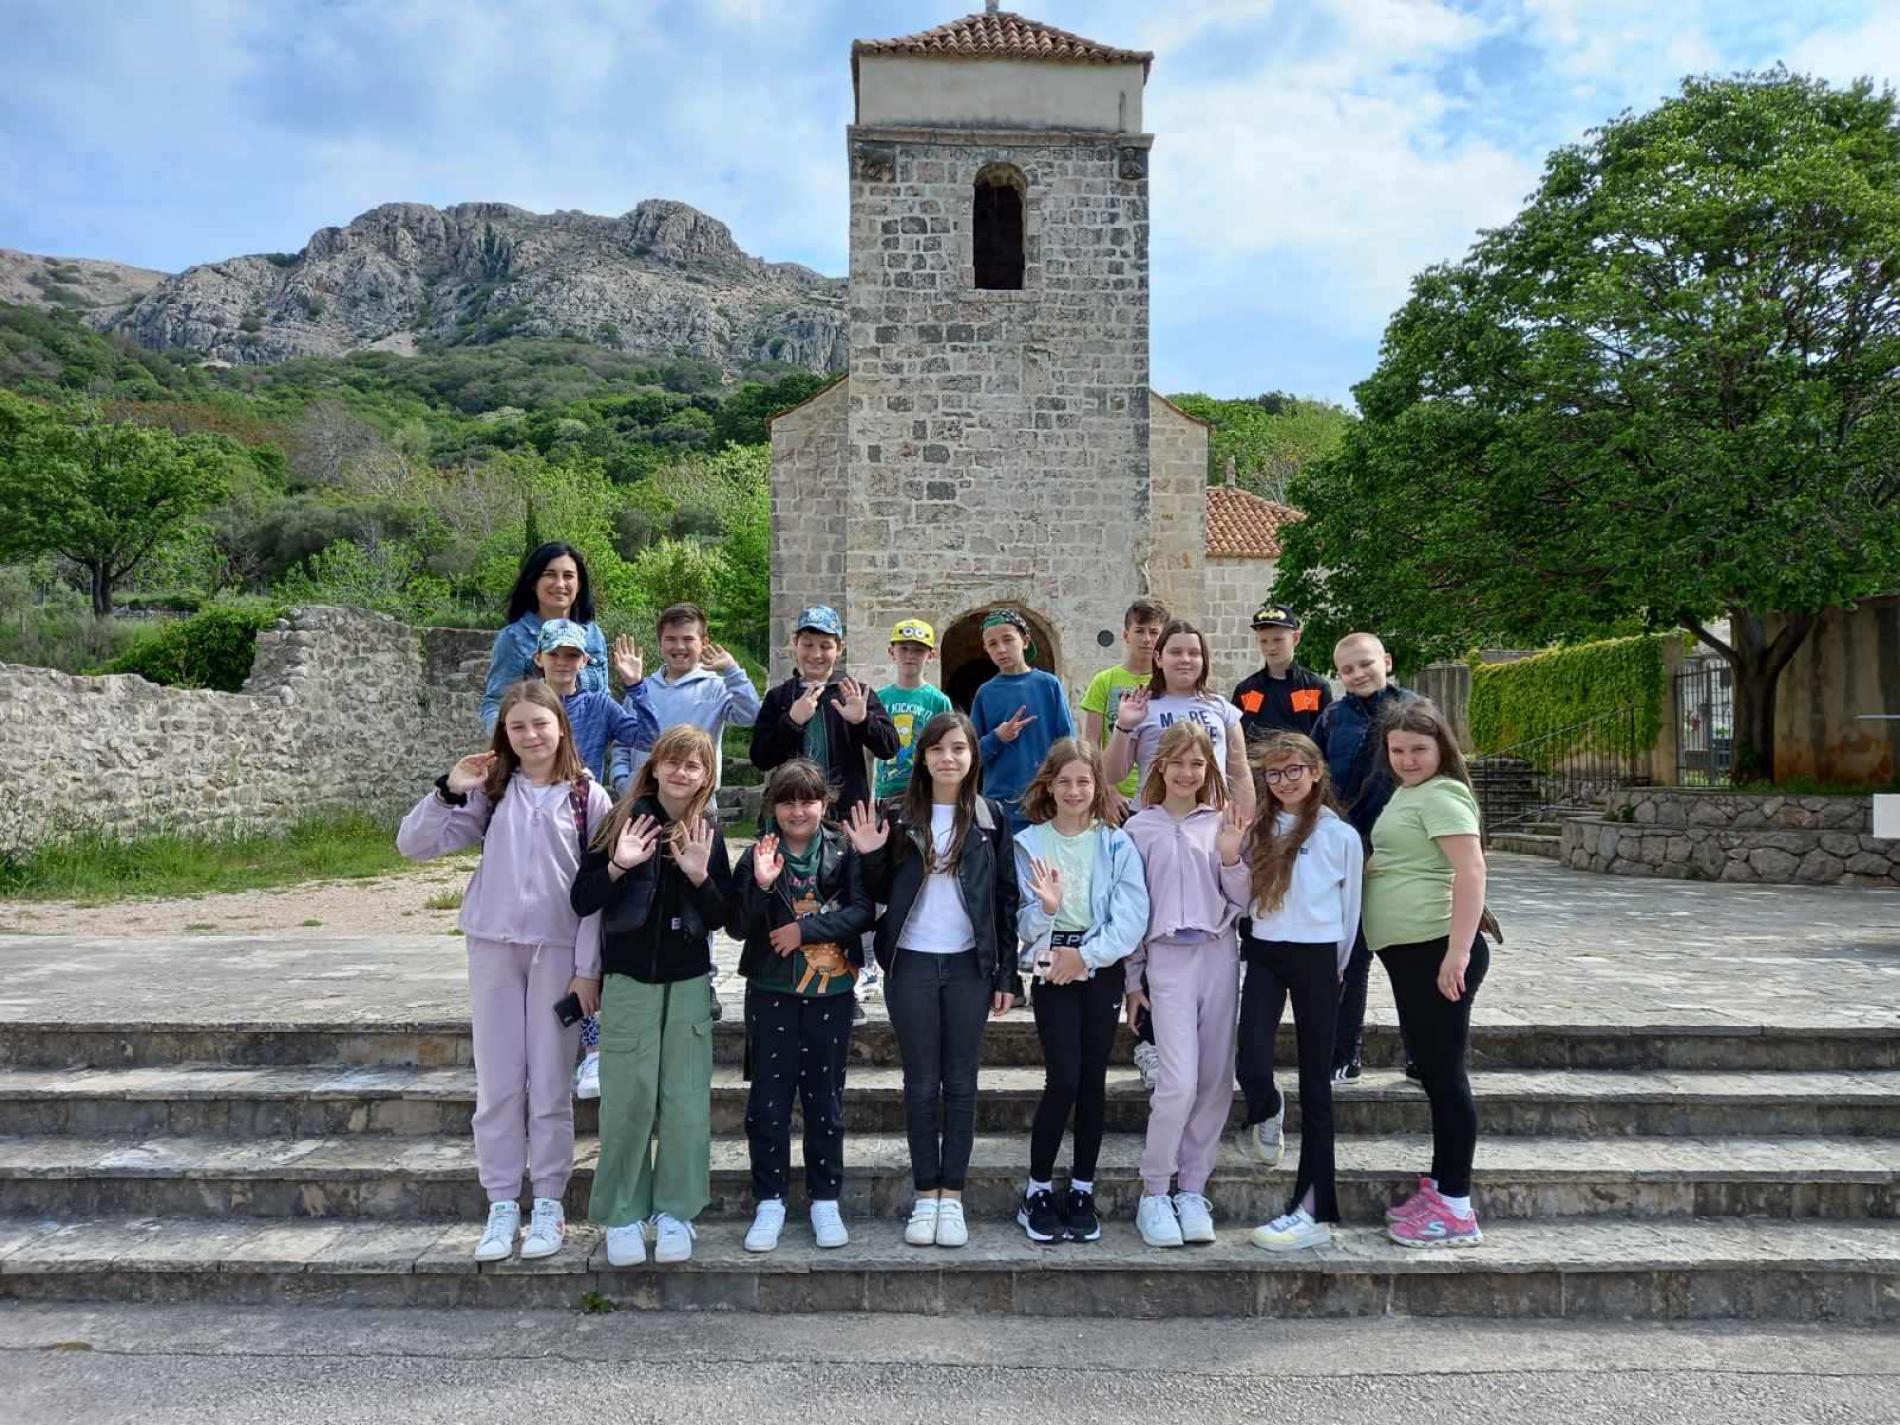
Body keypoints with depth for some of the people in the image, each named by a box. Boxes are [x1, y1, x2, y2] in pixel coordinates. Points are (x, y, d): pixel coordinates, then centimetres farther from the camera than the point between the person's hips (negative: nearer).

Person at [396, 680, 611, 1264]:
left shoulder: (588, 797, -2)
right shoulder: (491, 793, 4)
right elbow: (413, 845, 2)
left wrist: (588, 967, -6)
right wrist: (449, 791, -10)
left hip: (558, 950, -2)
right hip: (493, 947, 2)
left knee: (550, 1084, 6)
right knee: (497, 1084, 8)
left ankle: (549, 1204, 19)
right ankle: (502, 1206, 20)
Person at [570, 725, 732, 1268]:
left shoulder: (708, 833, 4)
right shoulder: (625, 819, -4)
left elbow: (719, 918, 2)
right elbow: (581, 901, -6)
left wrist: (700, 875, -16)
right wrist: (618, 866, -23)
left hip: (689, 981, 2)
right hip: (629, 979, -2)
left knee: (686, 1100, 3)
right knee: (627, 1099, -1)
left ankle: (675, 1212, 17)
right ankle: (623, 1216, 14)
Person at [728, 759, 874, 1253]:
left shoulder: (844, 852, -1)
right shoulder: (757, 855, 1)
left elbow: (862, 912, -11)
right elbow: (737, 927, -4)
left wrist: (805, 928, -18)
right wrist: (761, 884, -20)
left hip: (830, 992, 0)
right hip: (771, 991, 1)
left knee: (826, 1097, 8)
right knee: (768, 1099, 4)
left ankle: (825, 1200, 21)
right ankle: (769, 1202, 18)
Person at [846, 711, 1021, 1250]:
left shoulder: (991, 818, 2)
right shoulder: (898, 817, 2)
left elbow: (1006, 899, 3)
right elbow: (880, 897, 6)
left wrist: (1007, 974, 0)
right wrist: (870, 857, -13)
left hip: (969, 965, 0)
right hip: (911, 963, 0)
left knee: (960, 1082, 7)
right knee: (921, 1082, 7)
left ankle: (952, 1196, 17)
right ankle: (925, 1196, 18)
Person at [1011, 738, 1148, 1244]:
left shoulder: (1117, 843, 1)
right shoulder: (1030, 843, 2)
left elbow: (1132, 917, -7)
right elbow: (1025, 924, -1)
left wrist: (1085, 955, -14)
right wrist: (1046, 907, -22)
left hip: (1101, 967, 1)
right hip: (1051, 967, -1)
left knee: (1093, 1078, 5)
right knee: (1064, 1078, -8)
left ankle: (1082, 1191, 19)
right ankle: (1038, 1191, 8)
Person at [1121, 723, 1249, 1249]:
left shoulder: (1222, 824, 8)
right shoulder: (1140, 828, 4)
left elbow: (1241, 902, 10)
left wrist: (1231, 858, -8)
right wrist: (1131, 978, 6)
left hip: (1219, 955, 3)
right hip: (1168, 956, -3)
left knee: (1216, 1081, 6)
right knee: (1180, 1080, -11)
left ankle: (1192, 1189, 20)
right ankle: (1153, 1194, 5)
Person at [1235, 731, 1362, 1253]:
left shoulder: (1341, 836, -3)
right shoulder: (1257, 830, 8)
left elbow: (1349, 912, 5)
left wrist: (1335, 969, 11)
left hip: (1316, 958, -3)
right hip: (1263, 955, 3)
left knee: (1315, 1082, 2)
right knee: (1251, 1065, -11)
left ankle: (1314, 1210, 7)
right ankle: (1267, 1115, 29)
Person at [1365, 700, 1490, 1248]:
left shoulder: (1441, 795, -12)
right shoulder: (1406, 794, 16)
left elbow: (1471, 871, -22)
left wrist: (1458, 953, -26)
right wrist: (1368, 866, 8)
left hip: (1437, 950, -10)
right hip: (1408, 951, 10)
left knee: (1445, 1072, -4)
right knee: (1431, 1071, 16)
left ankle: (1456, 1209, 5)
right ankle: (1438, 1187, 27)